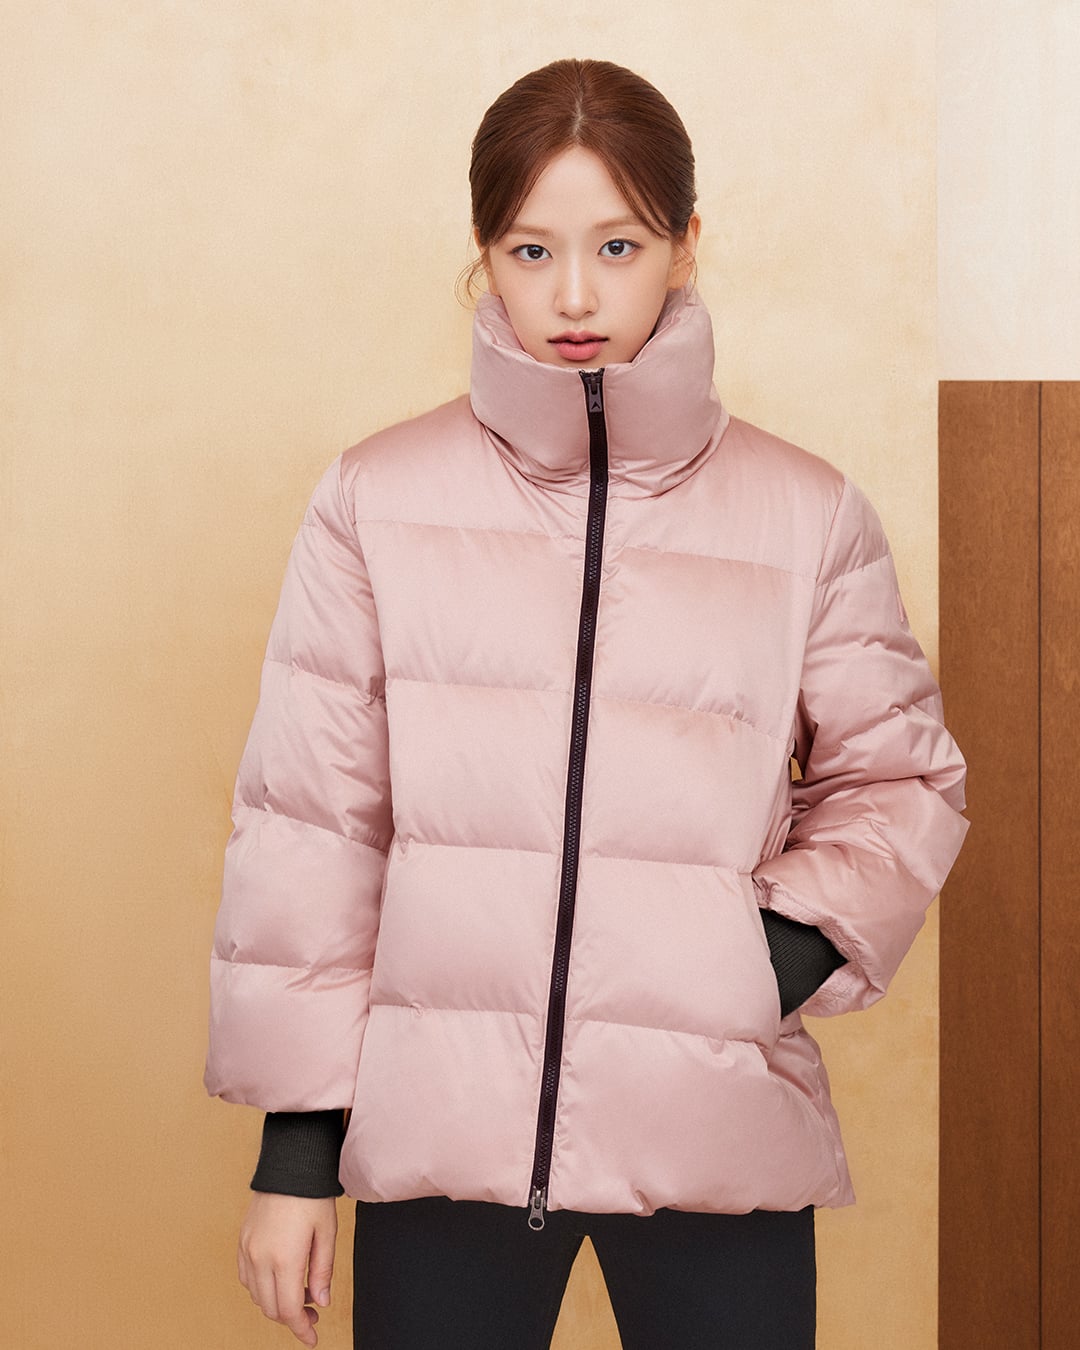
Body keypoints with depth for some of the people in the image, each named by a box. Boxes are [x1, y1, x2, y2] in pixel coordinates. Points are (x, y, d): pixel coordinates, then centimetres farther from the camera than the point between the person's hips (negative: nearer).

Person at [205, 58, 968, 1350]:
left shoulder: (809, 517, 0)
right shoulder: (377, 502, -1)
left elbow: (900, 778, 10)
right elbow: (307, 817, 1)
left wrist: (798, 944, -8)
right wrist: (295, 1140, 1)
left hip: (720, 1133, 1)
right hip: (437, 1131, 0)